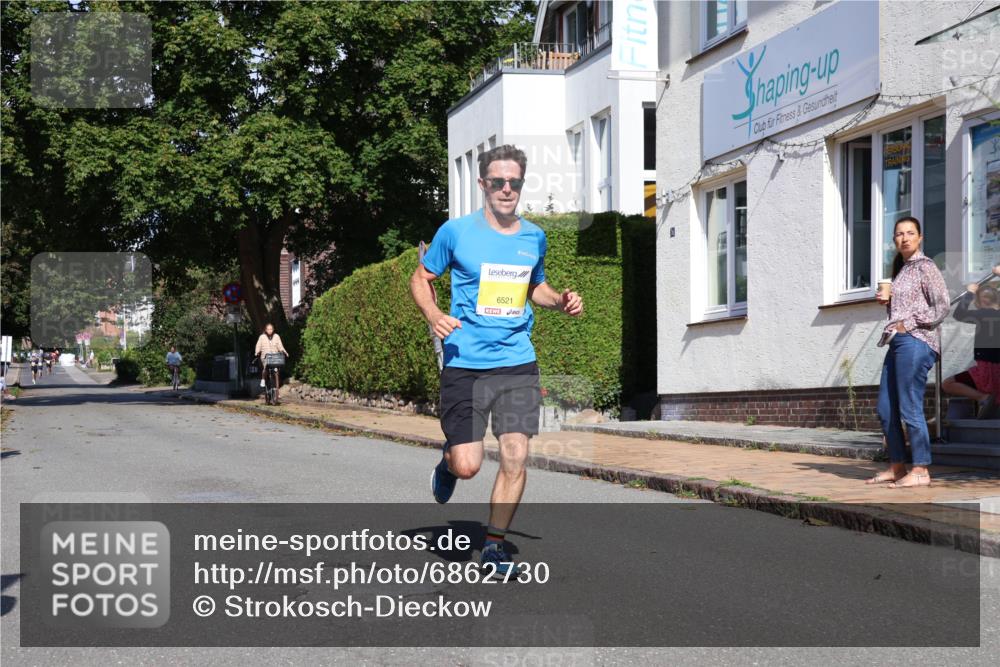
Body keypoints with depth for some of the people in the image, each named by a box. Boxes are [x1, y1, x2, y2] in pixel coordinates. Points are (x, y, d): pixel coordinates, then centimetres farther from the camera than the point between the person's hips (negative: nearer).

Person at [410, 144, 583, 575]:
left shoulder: (534, 237, 9)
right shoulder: (456, 232, -2)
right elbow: (420, 279, 7)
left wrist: (560, 301, 5)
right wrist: (434, 316, -12)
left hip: (518, 364, 3)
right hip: (465, 364, -3)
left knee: (515, 457, -5)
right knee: (468, 465, -6)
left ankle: (494, 543, 12)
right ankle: (448, 463, 32)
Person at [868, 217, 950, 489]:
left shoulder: (925, 267, -4)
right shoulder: (901, 270, 22)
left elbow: (942, 306, -11)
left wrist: (908, 324, -15)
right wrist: (887, 303, 10)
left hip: (916, 342, -9)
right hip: (898, 343, 9)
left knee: (909, 409, -10)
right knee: (886, 409, 9)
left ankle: (921, 471, -5)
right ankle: (897, 467, 16)